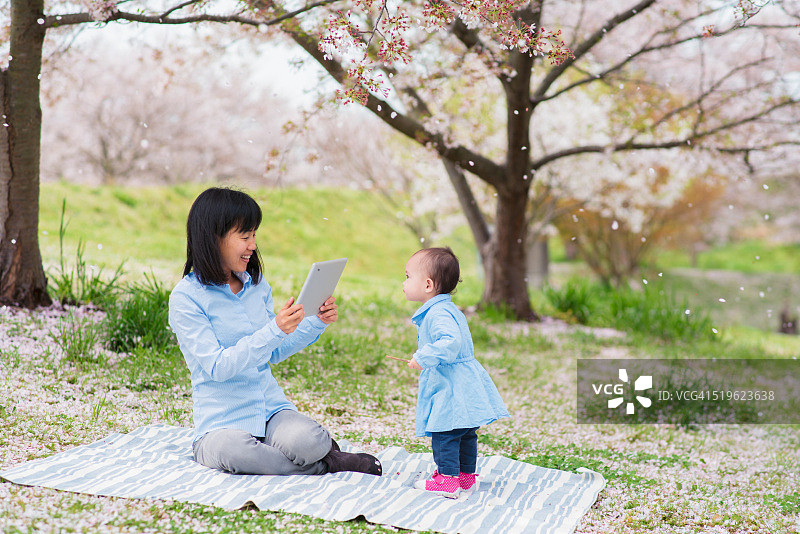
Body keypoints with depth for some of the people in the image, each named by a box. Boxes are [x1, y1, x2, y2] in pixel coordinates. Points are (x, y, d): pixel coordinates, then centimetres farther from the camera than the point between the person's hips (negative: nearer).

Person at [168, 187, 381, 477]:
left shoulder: (257, 285, 8)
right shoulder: (186, 297, -10)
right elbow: (217, 368, -19)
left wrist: (317, 323, 4)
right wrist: (275, 330, -27)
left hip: (272, 407, 3)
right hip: (221, 424, -3)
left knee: (304, 440, -33)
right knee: (231, 449, -38)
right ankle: (328, 464, -19)